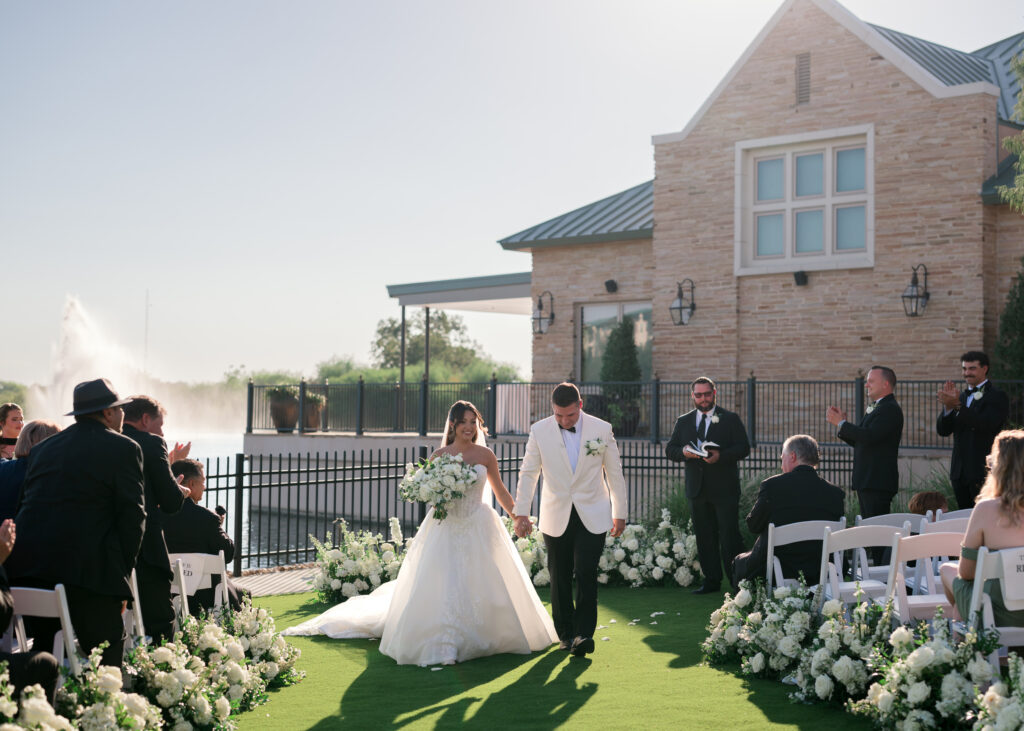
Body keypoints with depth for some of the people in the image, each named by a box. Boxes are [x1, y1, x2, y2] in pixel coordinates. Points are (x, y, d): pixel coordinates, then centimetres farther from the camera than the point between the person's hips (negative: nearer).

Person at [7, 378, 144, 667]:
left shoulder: (42, 448, 19)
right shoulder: (123, 448, 1)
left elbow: (25, 502, 19)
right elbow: (132, 513, -4)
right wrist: (124, 568, 4)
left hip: (26, 567, 6)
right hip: (90, 567, -6)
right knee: (106, 658, 0)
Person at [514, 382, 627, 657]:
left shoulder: (602, 429, -2)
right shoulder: (539, 431, -2)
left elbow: (615, 474, 5)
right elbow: (528, 473, 4)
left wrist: (620, 514, 8)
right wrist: (521, 513, 0)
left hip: (592, 516, -1)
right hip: (556, 518, 1)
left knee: (586, 573, -12)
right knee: (559, 577, 5)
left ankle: (584, 633, -7)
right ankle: (565, 633, 18)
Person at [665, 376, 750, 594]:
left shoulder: (730, 419, 3)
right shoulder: (683, 421, 14)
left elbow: (743, 448, -4)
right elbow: (669, 449, 10)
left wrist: (721, 456, -20)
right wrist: (683, 452, -13)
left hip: (724, 489, -4)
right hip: (697, 490, 4)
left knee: (729, 536, -6)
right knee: (705, 538, 8)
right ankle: (711, 580, 16)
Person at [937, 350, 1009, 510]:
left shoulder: (998, 397, -3)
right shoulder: (961, 396, 17)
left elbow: (987, 424, -20)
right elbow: (942, 430, 8)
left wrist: (958, 406, -26)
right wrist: (948, 406, -9)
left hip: (984, 472, -6)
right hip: (960, 472, 6)